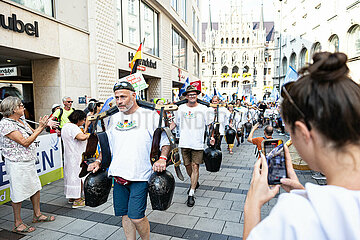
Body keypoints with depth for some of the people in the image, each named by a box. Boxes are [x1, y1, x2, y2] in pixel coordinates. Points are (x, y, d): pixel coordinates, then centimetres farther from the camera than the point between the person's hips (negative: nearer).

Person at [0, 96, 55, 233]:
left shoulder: (20, 121, 9)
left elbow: (32, 134, 15)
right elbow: (25, 142, -22)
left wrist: (41, 126, 0)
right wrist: (40, 128, -19)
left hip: (29, 161, 9)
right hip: (17, 164, -9)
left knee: (35, 187, 17)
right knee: (18, 193, 4)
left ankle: (37, 214, 33)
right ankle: (17, 224, 20)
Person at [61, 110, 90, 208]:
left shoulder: (66, 126, 14)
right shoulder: (73, 127, -20)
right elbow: (81, 137, -35)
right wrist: (89, 134, -17)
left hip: (69, 156, 11)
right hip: (76, 157, -11)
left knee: (71, 174, 17)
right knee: (78, 175, -3)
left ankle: (71, 197, 28)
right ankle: (77, 200, 4)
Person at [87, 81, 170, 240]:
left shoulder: (150, 116, -5)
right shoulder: (114, 118, 12)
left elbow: (165, 141, -3)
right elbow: (108, 145, 22)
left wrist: (162, 158, -20)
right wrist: (99, 161, 10)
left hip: (140, 176, -5)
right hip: (118, 175, 6)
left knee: (136, 216, -6)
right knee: (125, 214, 13)